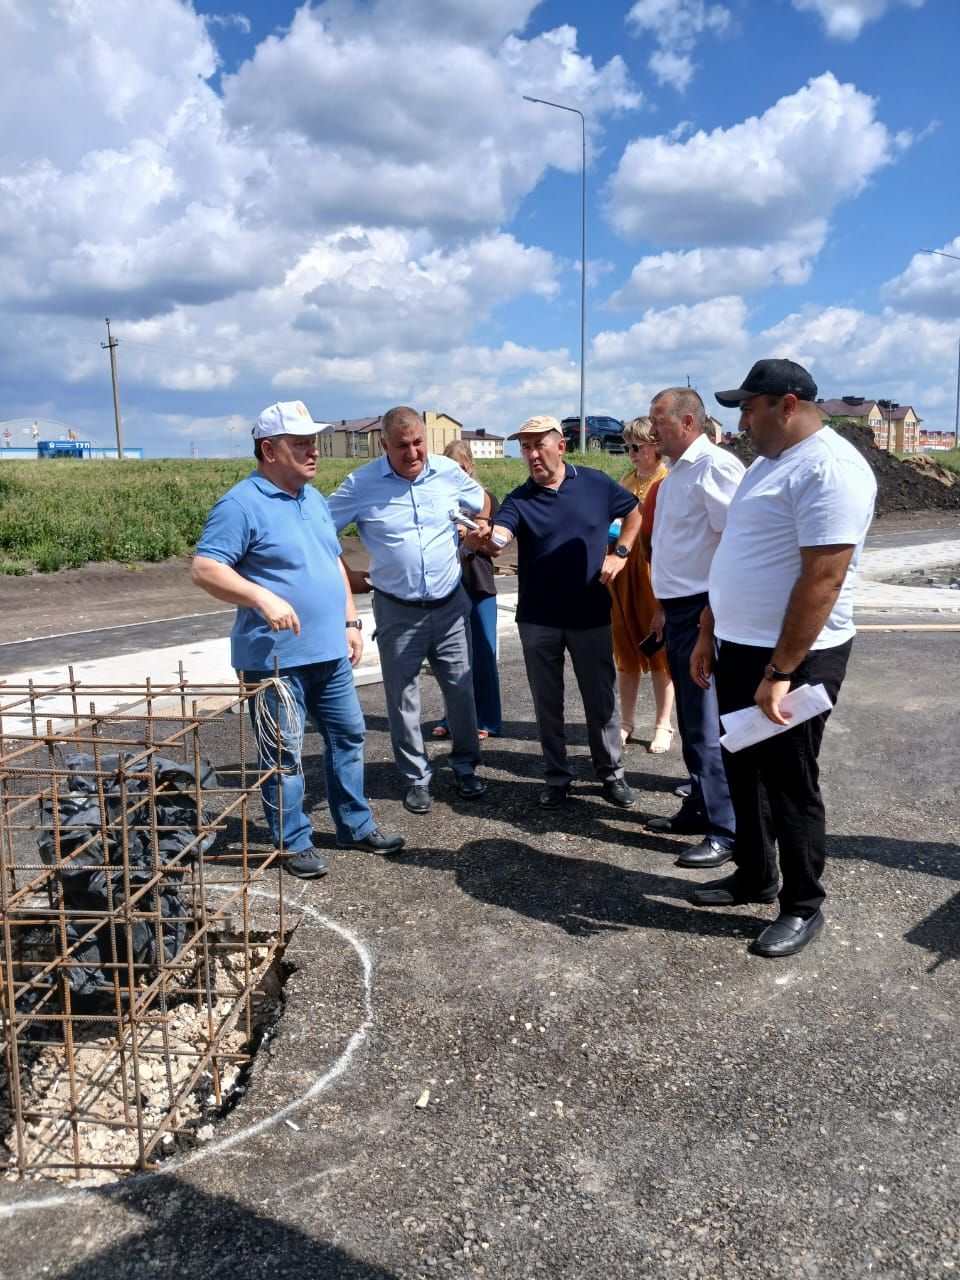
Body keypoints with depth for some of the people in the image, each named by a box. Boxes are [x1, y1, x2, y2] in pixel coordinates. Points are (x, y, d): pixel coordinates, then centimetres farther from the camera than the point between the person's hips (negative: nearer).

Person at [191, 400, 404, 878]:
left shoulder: (314, 498, 13)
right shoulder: (242, 504, -13)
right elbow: (204, 568, -20)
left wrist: (350, 621, 16)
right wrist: (263, 597, -31)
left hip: (330, 652, 8)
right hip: (276, 657, -8)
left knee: (348, 735, 15)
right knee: (283, 754, 4)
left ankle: (355, 826, 31)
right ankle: (294, 842, 19)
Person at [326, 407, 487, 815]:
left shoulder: (449, 472, -2)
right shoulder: (362, 484, -8)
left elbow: (485, 507, 16)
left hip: (451, 604, 2)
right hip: (397, 611, -2)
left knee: (461, 689, 9)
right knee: (403, 699, 6)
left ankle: (466, 768, 27)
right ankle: (416, 778, 22)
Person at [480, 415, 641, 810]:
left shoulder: (596, 484, -1)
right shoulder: (518, 500, -4)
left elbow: (635, 512, 15)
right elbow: (497, 540, -23)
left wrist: (621, 554, 2)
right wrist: (482, 538, -46)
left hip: (591, 615, 0)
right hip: (538, 620, 1)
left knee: (601, 699, 10)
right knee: (547, 703, 11)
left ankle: (611, 774, 27)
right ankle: (557, 778, 26)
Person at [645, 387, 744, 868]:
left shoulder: (715, 466, -14)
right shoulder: (676, 473, 17)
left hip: (704, 612, -10)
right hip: (679, 611, 10)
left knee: (707, 726, -5)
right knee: (691, 721, 17)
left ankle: (725, 831, 5)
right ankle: (699, 808, 30)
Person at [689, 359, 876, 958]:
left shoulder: (829, 467, -18)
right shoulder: (770, 462, 14)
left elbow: (823, 579, -24)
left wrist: (780, 672, -25)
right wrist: (710, 636, 17)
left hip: (793, 659, -9)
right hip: (739, 649, 9)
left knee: (789, 783, 4)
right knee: (745, 769, 18)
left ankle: (804, 905, 22)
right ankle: (755, 876, 36)